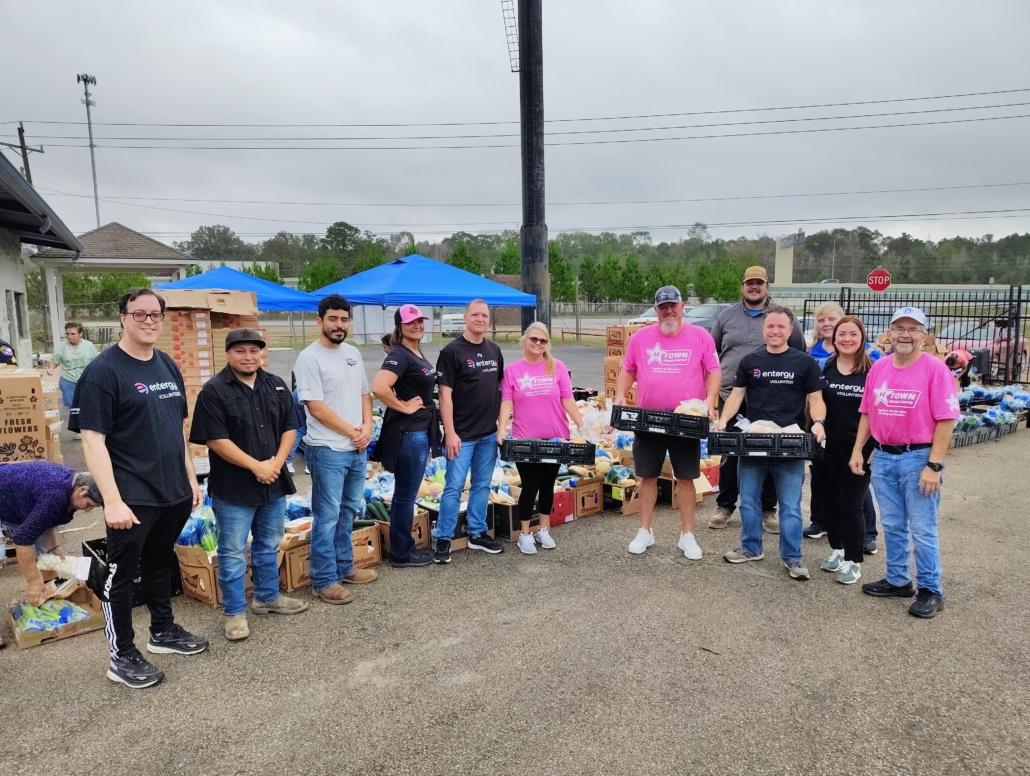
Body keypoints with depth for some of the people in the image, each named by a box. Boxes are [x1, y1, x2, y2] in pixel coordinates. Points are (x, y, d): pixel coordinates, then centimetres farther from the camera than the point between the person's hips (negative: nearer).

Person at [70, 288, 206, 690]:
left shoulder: (168, 366, 8)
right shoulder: (103, 370, -13)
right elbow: (92, 439, -17)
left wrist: (190, 477, 13)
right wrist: (113, 500, -22)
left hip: (174, 491, 7)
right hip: (132, 497, -7)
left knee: (160, 563, 21)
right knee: (121, 573, 7)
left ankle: (163, 631, 37)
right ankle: (122, 656, 20)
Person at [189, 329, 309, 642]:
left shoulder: (276, 386, 6)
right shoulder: (213, 391, -11)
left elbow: (289, 427, 6)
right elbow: (216, 439, -17)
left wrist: (276, 463, -9)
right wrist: (256, 466, -18)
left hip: (273, 483, 6)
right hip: (233, 487, -5)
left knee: (269, 546, 19)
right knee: (233, 552, 5)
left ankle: (268, 597, 36)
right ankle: (235, 612, 19)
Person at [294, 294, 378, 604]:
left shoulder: (353, 353, 11)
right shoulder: (309, 357, -12)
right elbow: (316, 407, -16)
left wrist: (367, 427, -2)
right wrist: (352, 432, -11)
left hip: (357, 449, 7)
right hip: (327, 450, -7)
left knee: (348, 511, 17)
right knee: (327, 517, 0)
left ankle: (345, 567, 31)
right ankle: (324, 581, 11)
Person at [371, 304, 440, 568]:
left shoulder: (418, 353, 12)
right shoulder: (399, 355, -17)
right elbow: (378, 387, -33)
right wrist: (404, 407, -21)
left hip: (420, 431, 10)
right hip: (408, 432, -10)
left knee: (406, 494, 17)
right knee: (406, 495, 2)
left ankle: (405, 548, 29)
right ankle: (401, 554, 14)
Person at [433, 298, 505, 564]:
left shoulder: (494, 350, 10)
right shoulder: (452, 351, -9)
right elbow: (445, 394, -12)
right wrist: (450, 433, -16)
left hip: (489, 433, 6)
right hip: (462, 434, -6)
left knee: (482, 486, 13)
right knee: (454, 487, -2)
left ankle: (477, 534, 26)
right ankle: (443, 539, 10)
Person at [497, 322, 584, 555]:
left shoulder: (557, 367, 2)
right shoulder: (512, 370, 1)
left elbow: (567, 400, 0)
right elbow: (506, 403, -4)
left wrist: (582, 425, -8)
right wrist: (501, 430, -16)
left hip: (555, 438, 2)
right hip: (525, 439, -1)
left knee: (548, 484, 13)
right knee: (530, 486, 2)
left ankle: (544, 530, 28)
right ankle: (525, 534, 18)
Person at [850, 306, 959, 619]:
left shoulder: (935, 369, -10)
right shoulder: (878, 368, 7)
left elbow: (945, 421, -13)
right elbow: (867, 413, 13)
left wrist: (934, 466, -17)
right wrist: (858, 450, 7)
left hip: (918, 458, -5)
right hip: (882, 457, 5)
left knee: (922, 529, 3)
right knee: (892, 526, 16)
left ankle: (930, 590, 17)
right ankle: (897, 580, 30)